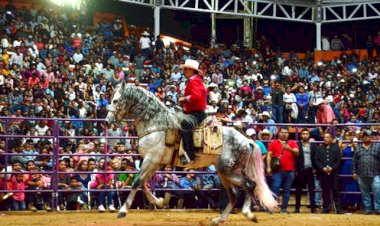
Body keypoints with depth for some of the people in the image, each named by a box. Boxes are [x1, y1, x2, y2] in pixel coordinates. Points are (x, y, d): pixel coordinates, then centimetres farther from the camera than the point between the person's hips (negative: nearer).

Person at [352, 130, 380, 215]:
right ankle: (367, 208, 14)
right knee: (365, 193, 6)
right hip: (362, 175, 3)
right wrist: (354, 172, 6)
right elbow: (354, 161, 13)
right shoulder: (358, 148, 12)